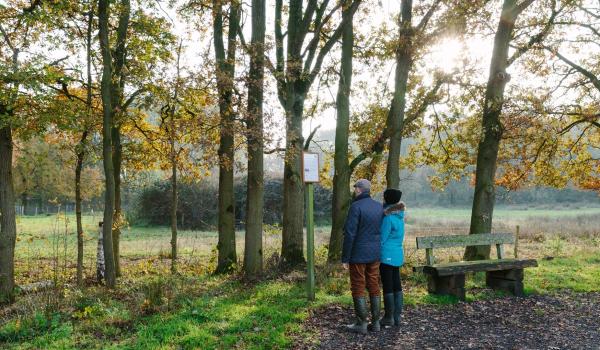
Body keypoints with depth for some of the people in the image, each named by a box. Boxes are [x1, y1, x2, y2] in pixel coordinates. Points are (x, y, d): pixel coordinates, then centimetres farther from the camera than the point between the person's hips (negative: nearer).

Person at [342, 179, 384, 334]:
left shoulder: (356, 206, -17)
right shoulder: (379, 206, 5)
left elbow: (349, 234, -19)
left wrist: (345, 258, -13)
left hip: (358, 254, -6)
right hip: (374, 254, 7)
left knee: (358, 288, 2)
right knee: (373, 287, 12)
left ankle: (361, 324, 6)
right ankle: (375, 322, 15)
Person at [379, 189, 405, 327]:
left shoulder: (388, 218, -17)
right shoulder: (399, 214, 8)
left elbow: (382, 239, -14)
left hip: (387, 256, -8)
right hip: (397, 255, 8)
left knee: (387, 286, 0)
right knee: (397, 285, 10)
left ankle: (389, 317, 7)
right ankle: (397, 316, 17)